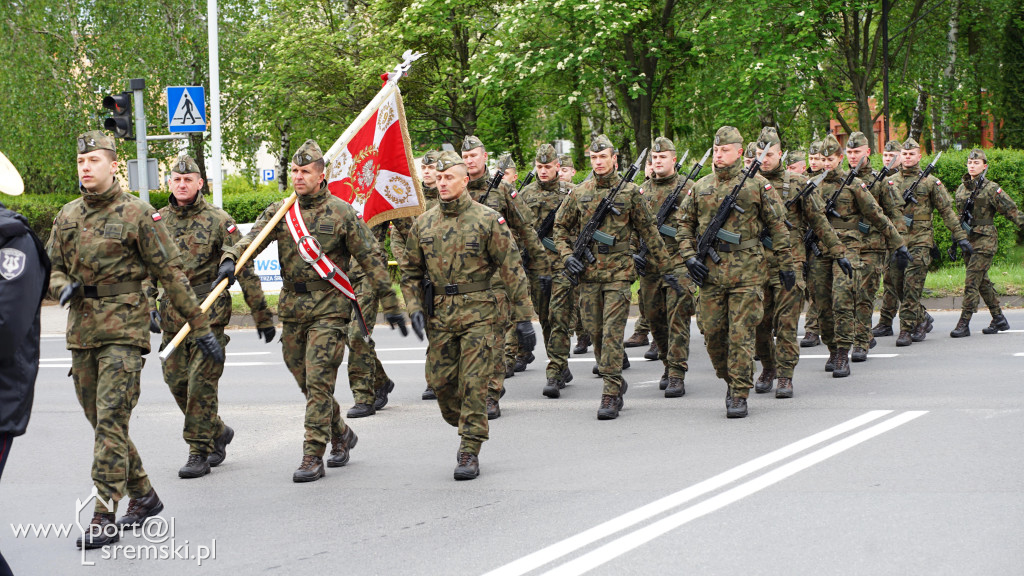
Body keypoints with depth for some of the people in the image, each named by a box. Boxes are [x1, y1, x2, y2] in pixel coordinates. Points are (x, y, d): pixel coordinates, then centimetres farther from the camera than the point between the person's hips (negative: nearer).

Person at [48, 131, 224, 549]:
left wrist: (200, 326, -4)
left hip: (123, 329, -6)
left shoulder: (138, 214, -5)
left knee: (111, 421, -13)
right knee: (100, 422, 11)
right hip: (81, 331, 6)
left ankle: (104, 519, -13)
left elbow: (171, 272, -4)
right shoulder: (66, 217, 11)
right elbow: (52, 268, 19)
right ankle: (143, 497, 27)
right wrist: (64, 287, -6)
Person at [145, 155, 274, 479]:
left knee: (201, 382, -7)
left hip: (208, 312, -5)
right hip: (171, 314, 5)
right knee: (177, 381, 6)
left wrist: (262, 315, -3)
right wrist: (149, 306, -1)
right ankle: (218, 432, 26)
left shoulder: (218, 221, -4)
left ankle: (199, 452, 2)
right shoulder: (158, 222, 8)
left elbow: (244, 269, -3)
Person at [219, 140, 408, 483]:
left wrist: (390, 304, -3)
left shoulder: (342, 213, -3)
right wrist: (230, 259, -31)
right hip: (292, 309, 5)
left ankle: (312, 458, -7)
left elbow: (370, 259, -1)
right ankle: (341, 434, 34)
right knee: (307, 383, 13)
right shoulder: (279, 212, 6)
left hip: (329, 308, -5)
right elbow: (252, 238, -9)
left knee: (318, 383, -10)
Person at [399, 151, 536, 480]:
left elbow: (512, 270, -5)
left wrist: (523, 318, -8)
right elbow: (410, 271, 17)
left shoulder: (488, 220, -5)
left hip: (479, 313, -4)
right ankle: (466, 428, 31)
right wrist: (415, 308, 1)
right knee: (440, 381, 5)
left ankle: (470, 452, 2)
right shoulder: (423, 224, 8)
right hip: (439, 314, 4)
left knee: (473, 384, -6)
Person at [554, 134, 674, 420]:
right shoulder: (580, 193, 7)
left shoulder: (630, 191, 0)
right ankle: (616, 382, 26)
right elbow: (560, 227, 17)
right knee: (595, 332, 8)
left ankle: (611, 395, -9)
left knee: (612, 332, -10)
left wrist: (665, 267, 6)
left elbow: (649, 232, 5)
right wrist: (567, 255, 2)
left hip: (618, 272, -4)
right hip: (588, 272, 4)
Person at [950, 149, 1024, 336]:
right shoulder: (961, 189, 12)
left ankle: (964, 324, -11)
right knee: (982, 281, 12)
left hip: (985, 240, -7)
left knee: (971, 281, -11)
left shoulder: (991, 189, -6)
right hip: (968, 240, 7)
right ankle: (999, 319, 23)